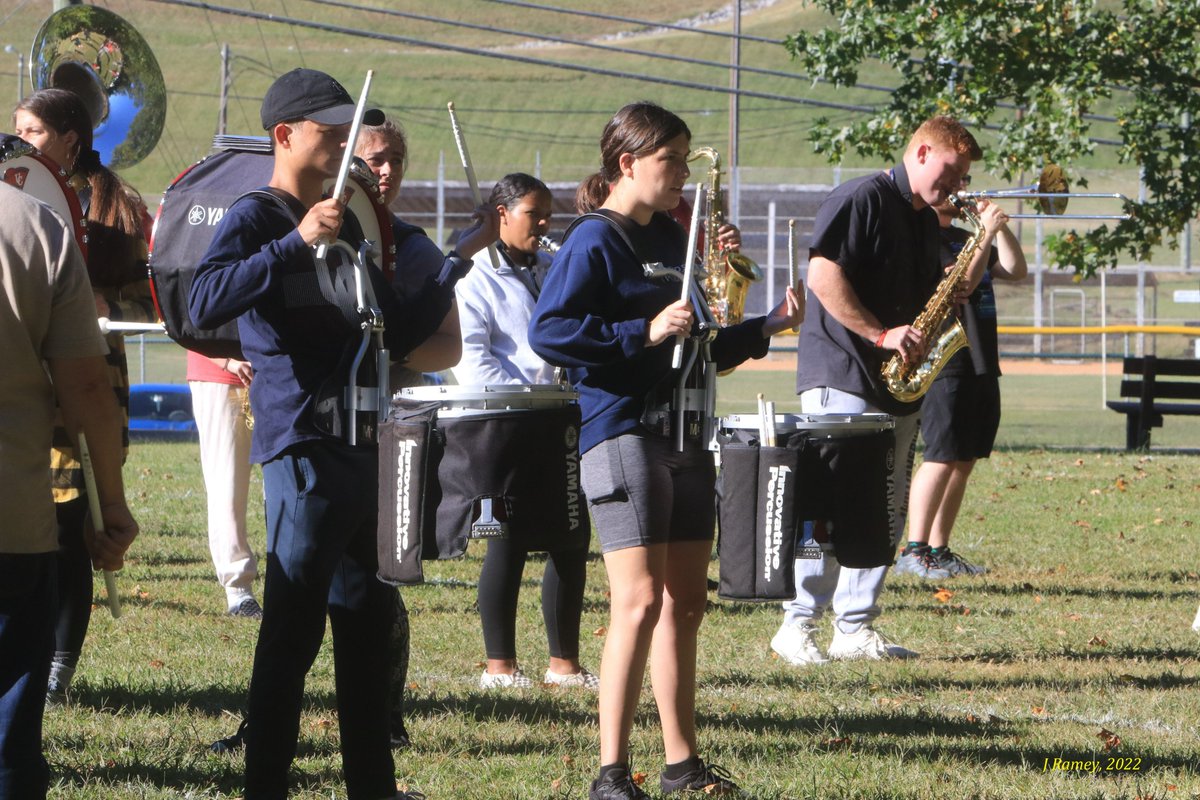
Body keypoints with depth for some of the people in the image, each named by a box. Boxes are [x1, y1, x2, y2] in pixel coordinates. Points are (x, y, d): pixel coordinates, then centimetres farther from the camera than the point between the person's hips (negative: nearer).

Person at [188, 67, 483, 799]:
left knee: (368, 623, 12)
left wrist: (461, 265, 14)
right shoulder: (256, 219, -6)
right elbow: (205, 304, -25)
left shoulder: (346, 224, 19)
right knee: (292, 632, -8)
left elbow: (399, 332, 22)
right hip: (303, 448, -8)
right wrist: (297, 243, -30)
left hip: (361, 446, 8)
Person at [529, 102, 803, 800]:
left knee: (685, 602, 10)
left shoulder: (673, 239, 16)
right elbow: (548, 332, -18)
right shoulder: (595, 242, -7)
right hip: (622, 429, -8)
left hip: (684, 433, 8)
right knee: (641, 599, -14)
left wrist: (765, 328, 13)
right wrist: (644, 333, -21)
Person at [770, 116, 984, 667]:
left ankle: (855, 628, 12)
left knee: (886, 508, 7)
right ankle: (797, 626, -8)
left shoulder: (927, 221, 19)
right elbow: (823, 276, -18)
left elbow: (932, 299, 25)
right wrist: (881, 335, -20)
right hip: (842, 373, -9)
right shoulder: (862, 200, -8)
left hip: (897, 384, 9)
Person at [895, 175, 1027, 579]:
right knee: (941, 459, -12)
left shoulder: (962, 236, 20)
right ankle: (914, 551, -11)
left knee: (964, 462, 8)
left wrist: (1000, 226, 3)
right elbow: (961, 283, -20)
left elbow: (1015, 270, 14)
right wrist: (986, 233, -19)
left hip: (981, 364, 9)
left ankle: (939, 550, 11)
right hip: (944, 365, -9)